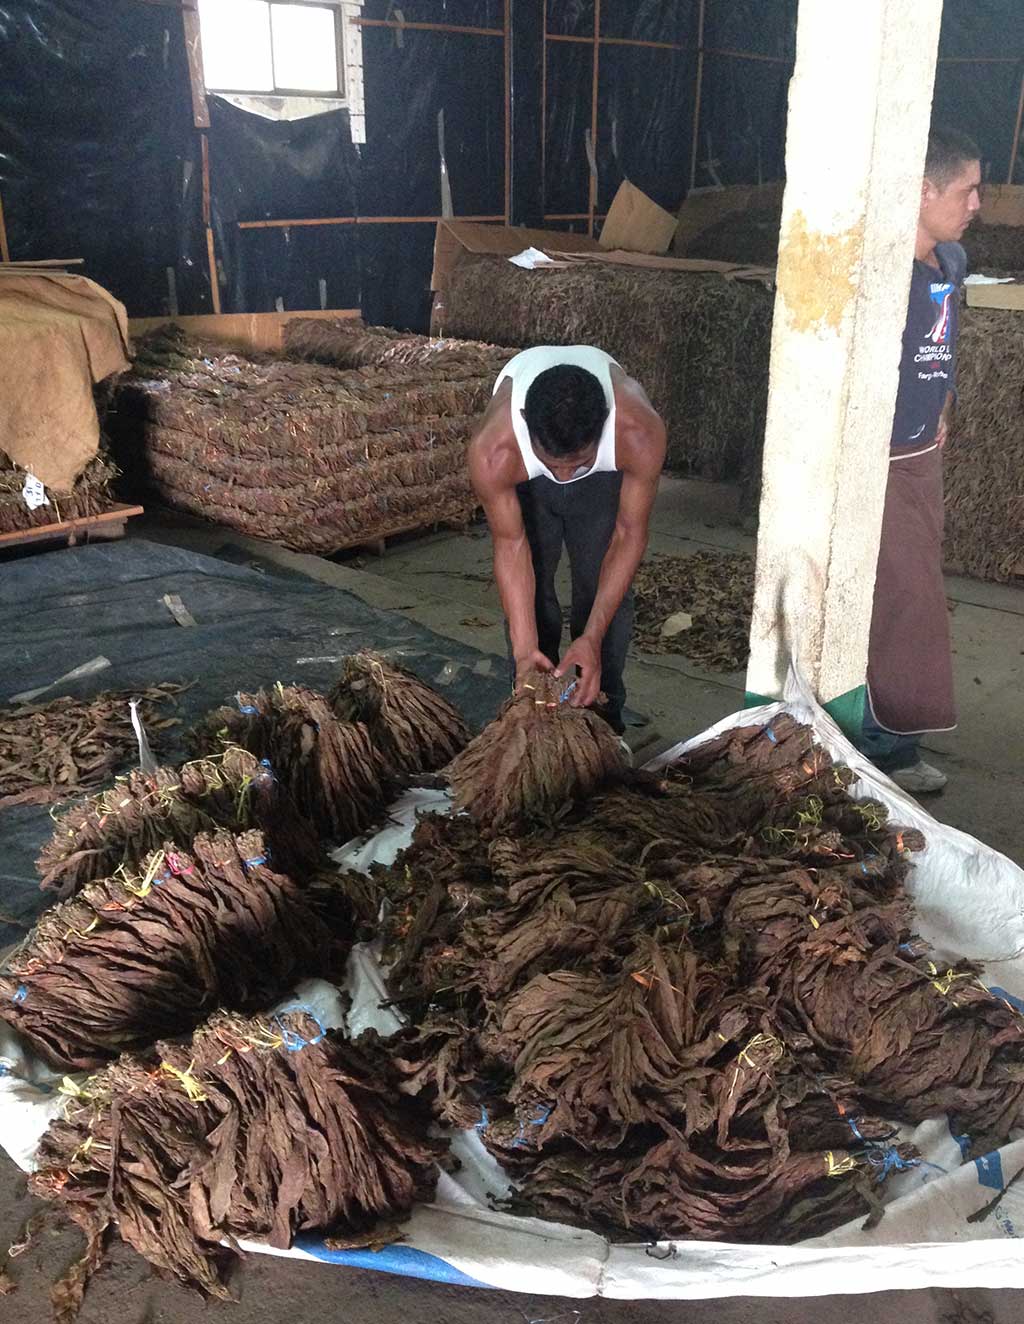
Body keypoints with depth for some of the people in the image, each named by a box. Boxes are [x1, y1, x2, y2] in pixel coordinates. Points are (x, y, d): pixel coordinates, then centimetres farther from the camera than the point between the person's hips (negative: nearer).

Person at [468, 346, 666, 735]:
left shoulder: (640, 432, -42)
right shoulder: (492, 450, -42)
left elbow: (629, 534, -29)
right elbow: (511, 543, -27)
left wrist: (592, 638, -32)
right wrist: (524, 648, -29)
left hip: (606, 473, 0)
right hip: (525, 478, 0)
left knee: (606, 590, -4)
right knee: (528, 588, -4)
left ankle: (604, 718, 11)